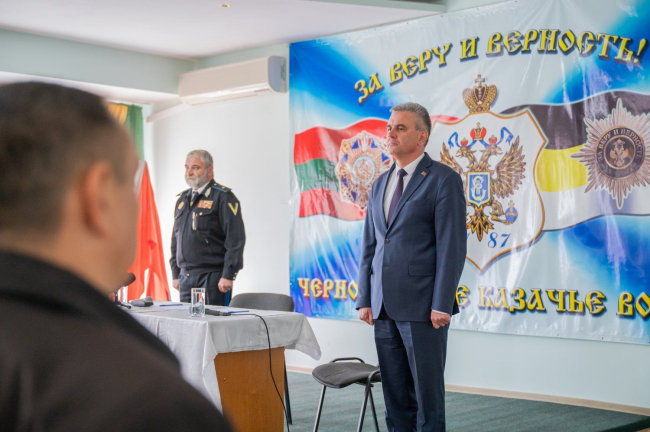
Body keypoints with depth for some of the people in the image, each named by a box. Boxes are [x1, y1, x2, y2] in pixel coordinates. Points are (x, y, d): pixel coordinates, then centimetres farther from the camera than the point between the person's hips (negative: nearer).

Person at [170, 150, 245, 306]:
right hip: (185, 277, 7)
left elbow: (236, 239, -12)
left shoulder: (223, 197, -6)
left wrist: (228, 275, -16)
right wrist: (176, 274, 17)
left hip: (213, 276, -7)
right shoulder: (183, 198, 17)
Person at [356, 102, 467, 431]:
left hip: (422, 305, -6)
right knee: (394, 392, 10)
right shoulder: (380, 184, 16)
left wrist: (442, 305, -15)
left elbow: (452, 247, -10)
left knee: (427, 390, 1)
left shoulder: (443, 180, -4)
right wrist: (365, 299, 10)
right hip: (384, 306, 6)